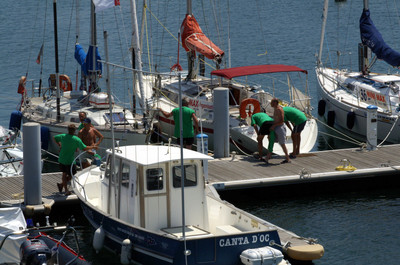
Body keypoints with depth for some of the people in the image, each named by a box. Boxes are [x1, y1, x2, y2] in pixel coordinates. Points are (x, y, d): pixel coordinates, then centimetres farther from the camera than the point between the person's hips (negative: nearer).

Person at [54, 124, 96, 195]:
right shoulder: (76, 139, -15)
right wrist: (93, 147, 0)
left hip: (61, 159, 6)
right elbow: (84, 148, -15)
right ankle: (61, 184, 3)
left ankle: (66, 190, 20)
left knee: (64, 173, 18)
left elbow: (54, 138, 17)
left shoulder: (63, 136, 0)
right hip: (69, 161, -6)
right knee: (72, 175, 11)